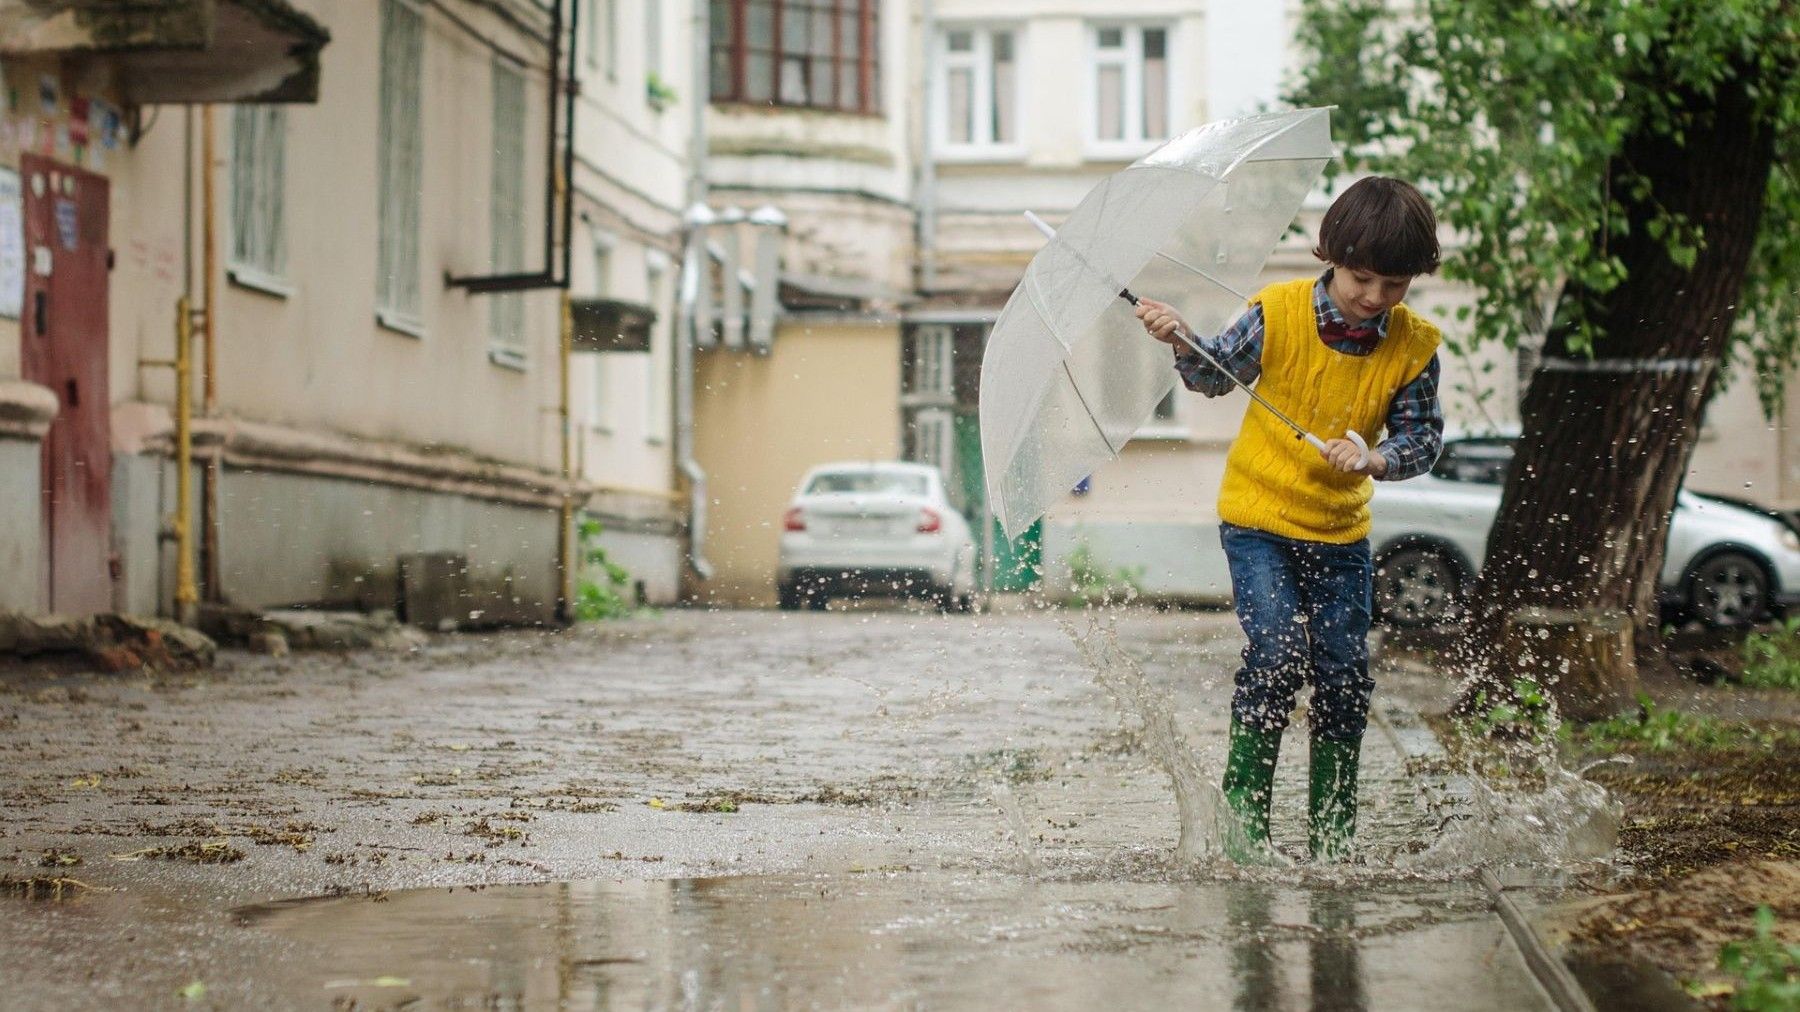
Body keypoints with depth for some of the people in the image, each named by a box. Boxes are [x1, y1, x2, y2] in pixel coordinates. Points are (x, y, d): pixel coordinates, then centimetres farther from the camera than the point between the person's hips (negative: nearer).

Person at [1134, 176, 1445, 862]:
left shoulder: (1414, 347, -7)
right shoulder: (1278, 314, -12)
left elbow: (1423, 439, -4)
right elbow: (1216, 375, 3)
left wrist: (1374, 459, -23)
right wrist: (1182, 343, -16)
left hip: (1341, 530, 3)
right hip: (1258, 517, -3)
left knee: (1344, 675, 1)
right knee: (1277, 652, -18)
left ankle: (1331, 835, 16)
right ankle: (1243, 809, -3)